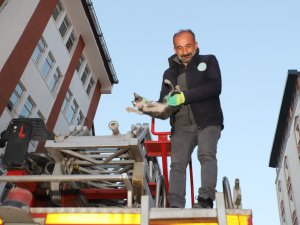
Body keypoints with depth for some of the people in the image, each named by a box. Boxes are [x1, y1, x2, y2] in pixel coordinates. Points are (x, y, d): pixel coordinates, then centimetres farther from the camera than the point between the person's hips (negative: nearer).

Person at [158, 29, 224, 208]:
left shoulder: (208, 61, 13)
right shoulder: (170, 73, 23)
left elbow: (215, 87, -5)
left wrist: (184, 97, -14)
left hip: (207, 121, -2)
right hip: (181, 126, 3)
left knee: (207, 154, -25)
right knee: (177, 163, -15)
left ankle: (205, 199, -33)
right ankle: (175, 206, -25)